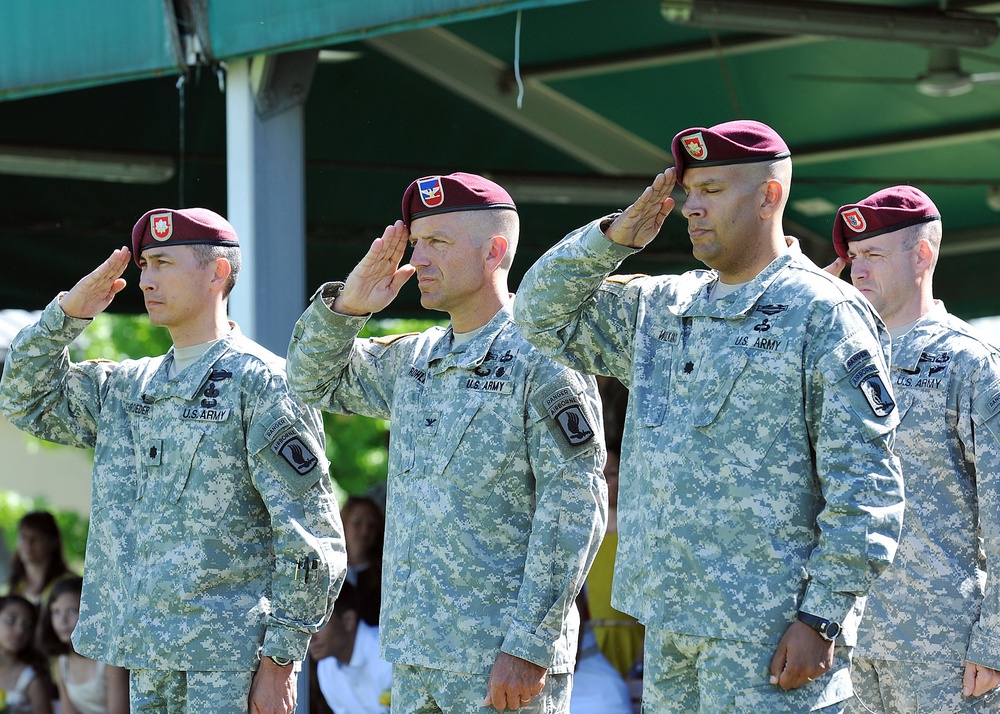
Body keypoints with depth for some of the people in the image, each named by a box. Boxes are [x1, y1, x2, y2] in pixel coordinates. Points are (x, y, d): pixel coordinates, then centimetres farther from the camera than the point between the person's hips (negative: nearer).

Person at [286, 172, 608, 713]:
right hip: (413, 656, 7)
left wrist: (528, 647, -19)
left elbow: (575, 511, -14)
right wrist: (347, 306, 6)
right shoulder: (413, 361, 15)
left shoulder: (541, 362, -8)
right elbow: (313, 379, 27)